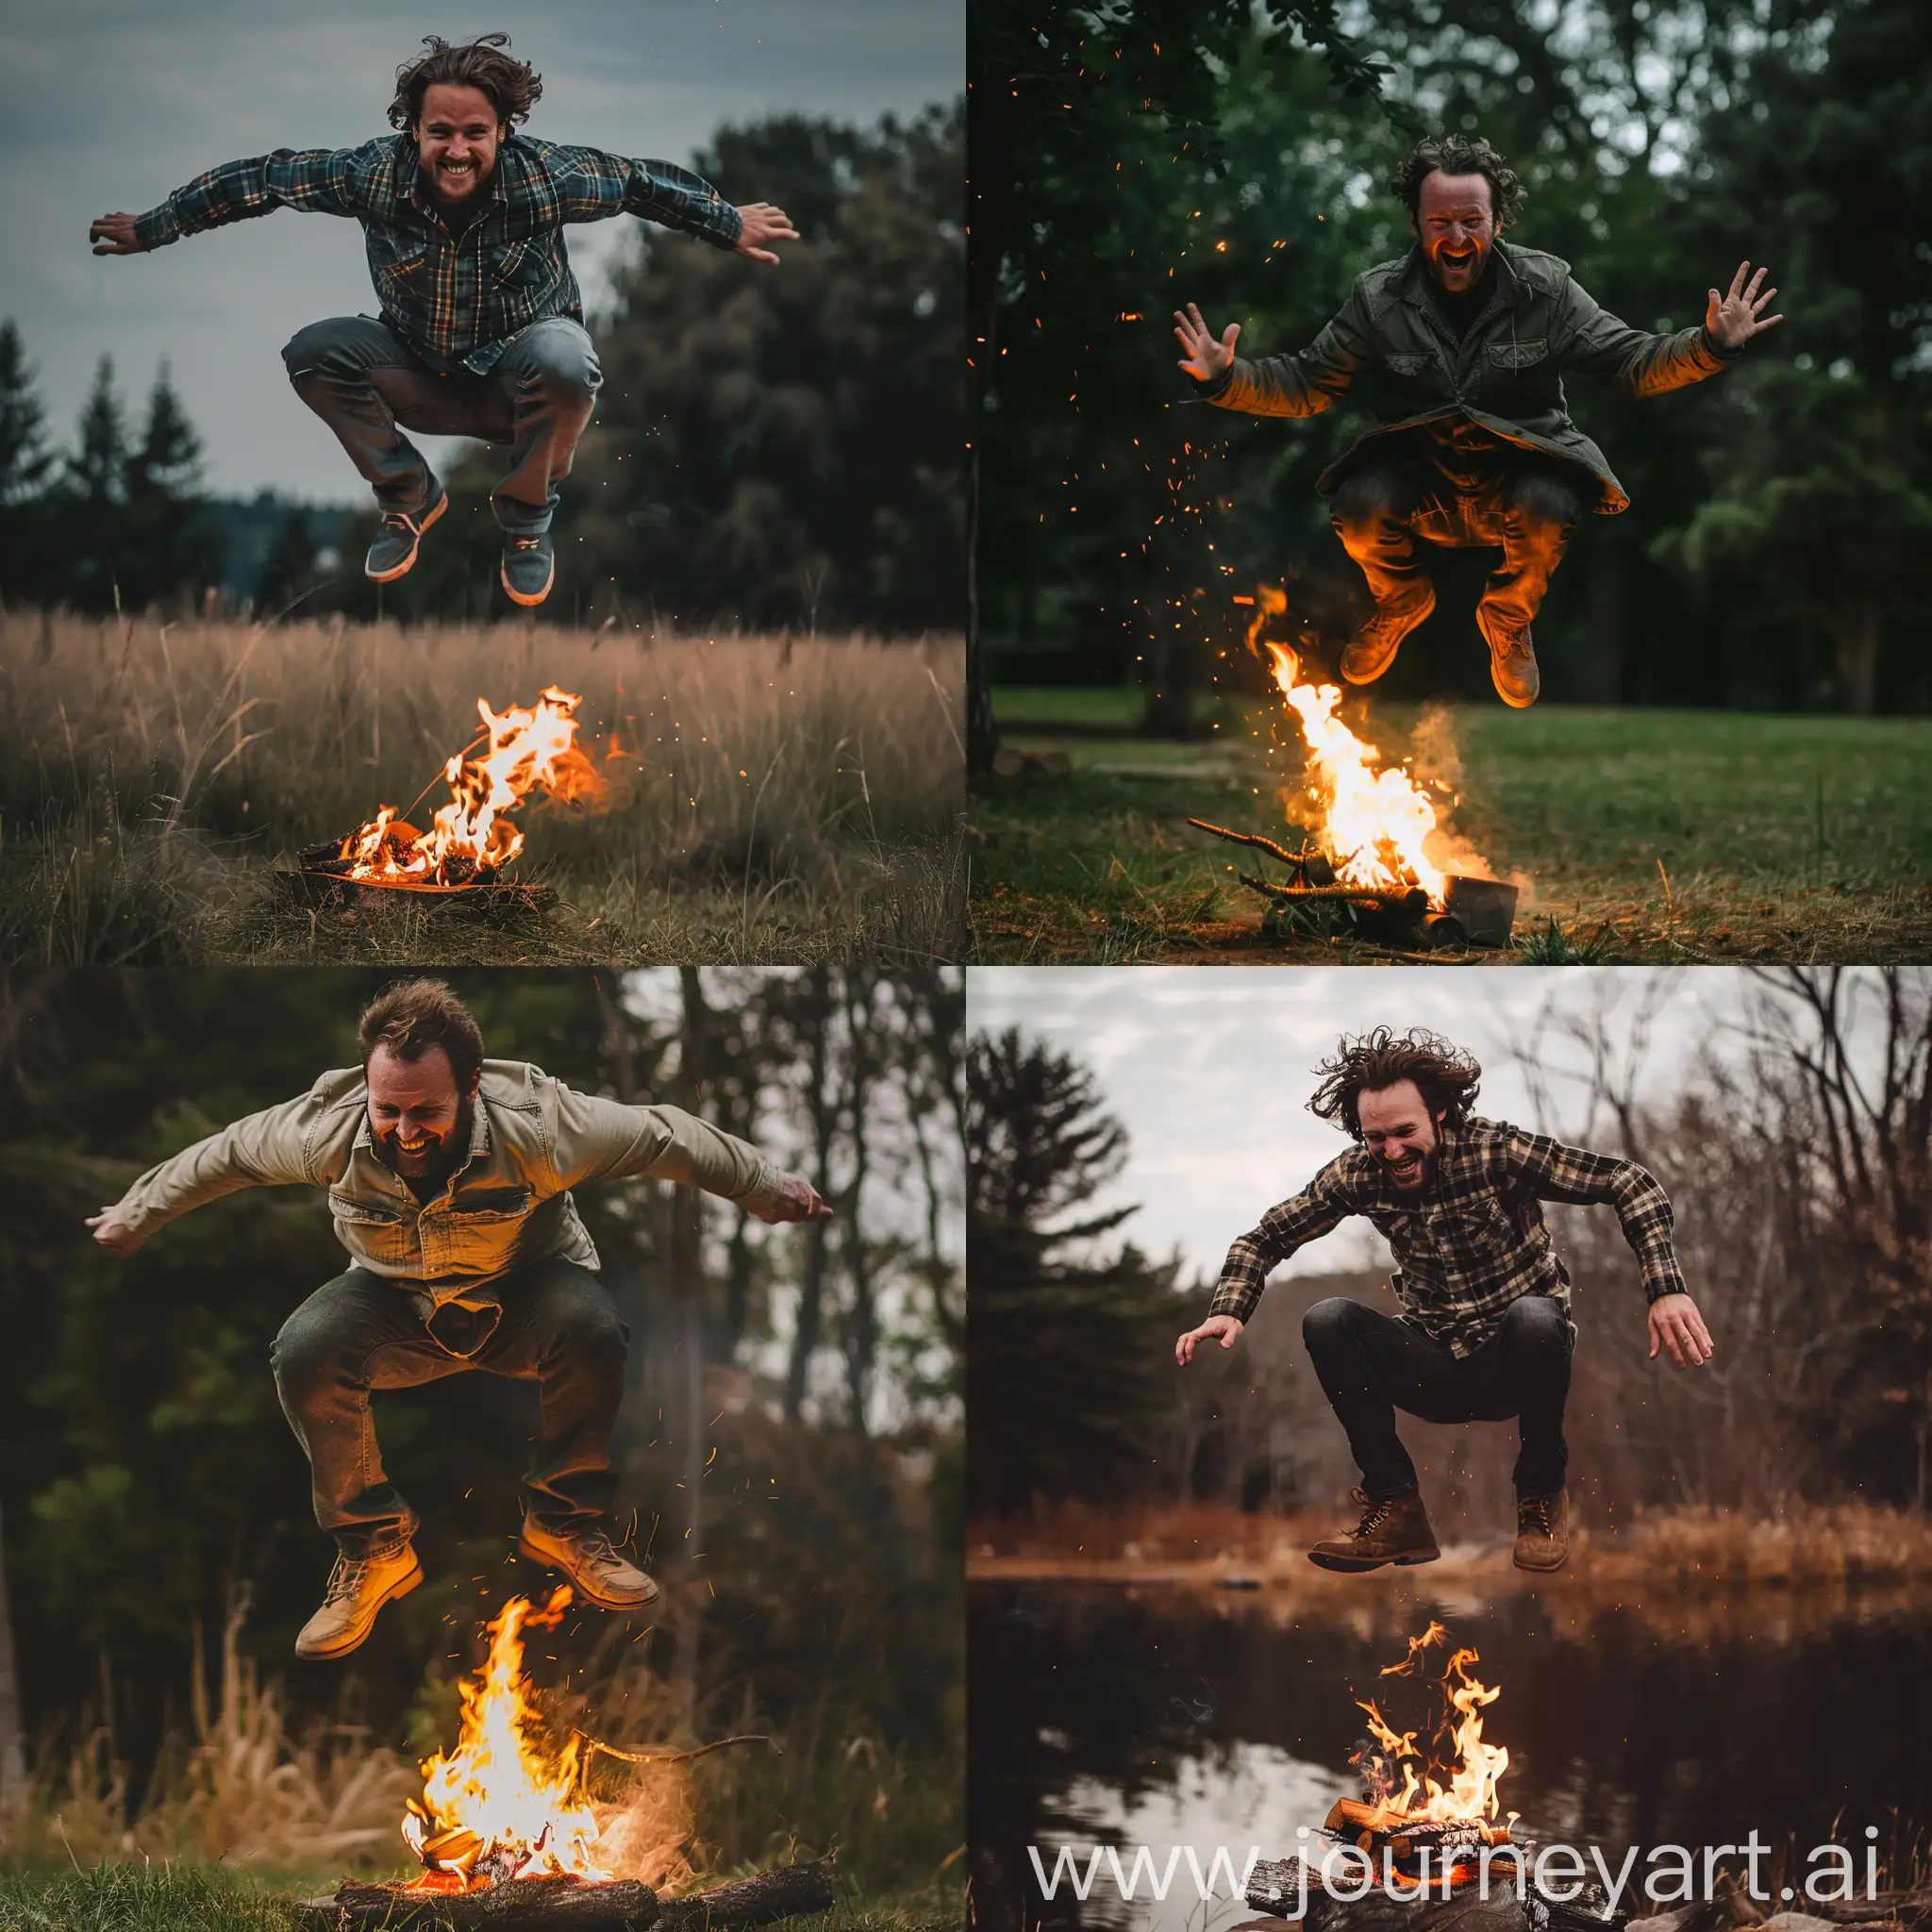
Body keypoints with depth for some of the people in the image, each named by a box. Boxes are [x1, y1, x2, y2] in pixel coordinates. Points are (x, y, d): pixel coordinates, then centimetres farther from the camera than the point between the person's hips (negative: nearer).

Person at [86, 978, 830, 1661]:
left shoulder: (537, 1127, -30)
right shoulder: (328, 1132, -24)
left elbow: (663, 1137, -16)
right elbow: (223, 1155, -4)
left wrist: (771, 1189, -6)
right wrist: (135, 1216, 9)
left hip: (523, 1293, -1)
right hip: (399, 1308, 1)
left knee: (590, 1328, -35)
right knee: (303, 1354, -29)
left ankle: (566, 1523, -10)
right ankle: (372, 1548, -8)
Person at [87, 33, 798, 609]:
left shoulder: (545, 177, -24)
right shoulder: (374, 172, -21)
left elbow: (639, 182, -6)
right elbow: (263, 179, -9)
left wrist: (732, 225, 7)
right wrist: (148, 230, -3)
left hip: (519, 378, -2)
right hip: (424, 379, 2)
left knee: (564, 358, -37)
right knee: (313, 352, -22)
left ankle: (526, 518, -7)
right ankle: (408, 498, 3)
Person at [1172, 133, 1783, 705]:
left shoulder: (1546, 288, -4)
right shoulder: (1378, 298, -3)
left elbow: (1633, 363, -3)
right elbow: (1307, 382, 4)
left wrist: (1710, 346, -21)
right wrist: (1227, 378, -14)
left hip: (1519, 467, -1)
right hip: (1414, 474, 1)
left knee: (1549, 510, -35)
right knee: (1360, 508, -31)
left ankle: (1508, 620, 3)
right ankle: (1401, 599, 10)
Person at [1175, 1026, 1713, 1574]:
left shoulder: (1497, 1151, -18)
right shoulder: (1358, 1175, -7)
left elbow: (1630, 1184, -19)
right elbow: (1266, 1237, 3)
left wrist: (1667, 1291, -31)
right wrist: (1228, 1312, -17)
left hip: (1512, 1363, -3)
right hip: (1435, 1370, 3)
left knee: (1534, 1316, -37)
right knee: (1327, 1320, -22)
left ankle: (1543, 1496, -12)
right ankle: (1395, 1508, -14)